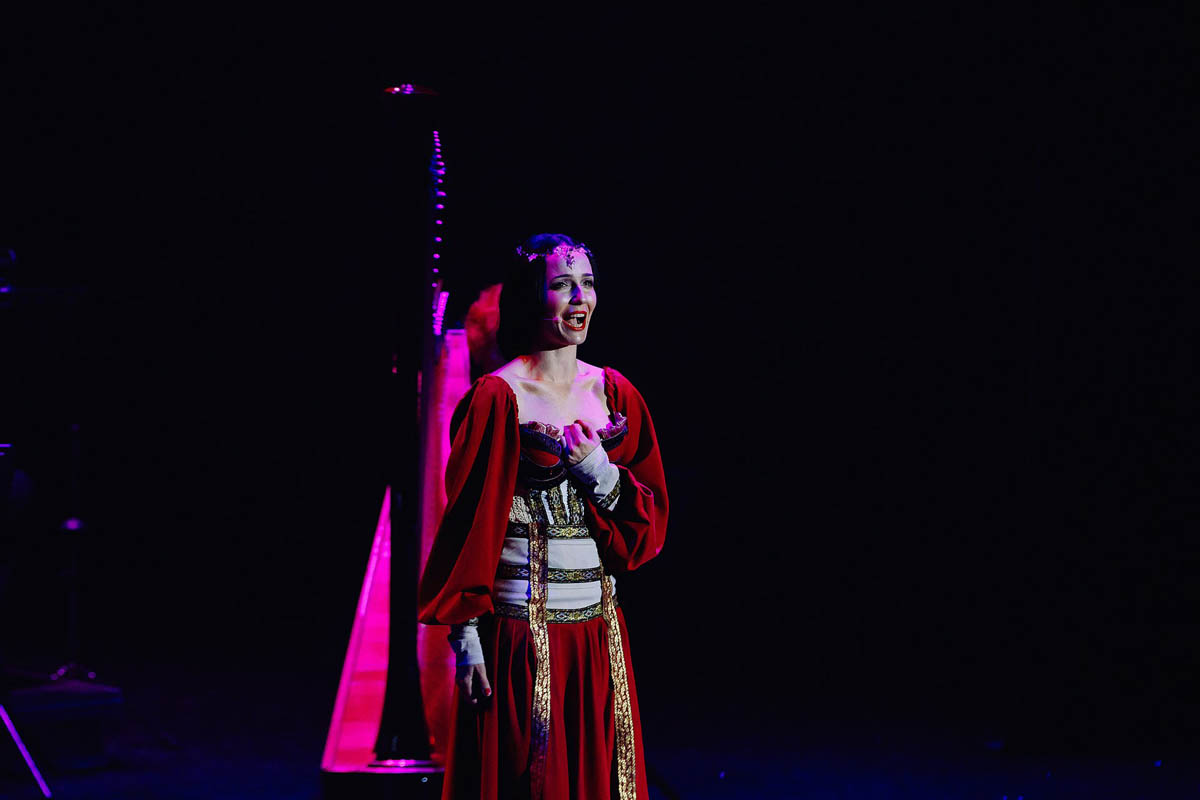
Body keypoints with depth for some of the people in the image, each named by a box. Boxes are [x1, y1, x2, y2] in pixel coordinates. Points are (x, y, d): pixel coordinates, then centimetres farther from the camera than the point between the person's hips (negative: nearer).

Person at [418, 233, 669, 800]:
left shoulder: (614, 392, 9)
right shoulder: (498, 397, -6)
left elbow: (651, 518, 9)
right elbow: (468, 521, -7)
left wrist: (601, 473, -10)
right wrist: (465, 633, -12)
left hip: (599, 630, 5)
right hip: (521, 631, -5)